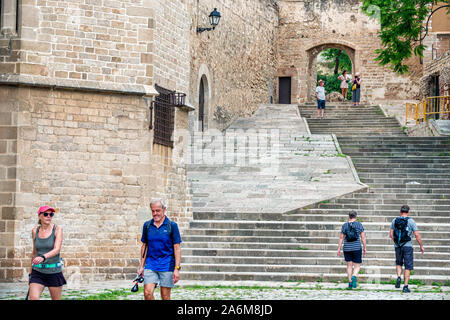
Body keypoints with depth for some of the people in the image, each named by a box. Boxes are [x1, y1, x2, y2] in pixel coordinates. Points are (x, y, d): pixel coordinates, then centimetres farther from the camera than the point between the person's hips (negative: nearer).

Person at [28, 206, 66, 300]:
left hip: (54, 271, -2)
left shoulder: (57, 229, -5)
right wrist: (31, 272, 21)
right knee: (33, 298, -16)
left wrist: (43, 257, -37)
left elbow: (57, 249, -19)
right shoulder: (35, 230, 5)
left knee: (56, 299, 6)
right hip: (38, 271, 2)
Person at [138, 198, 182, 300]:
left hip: (167, 266, -3)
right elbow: (144, 246, 14)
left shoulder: (172, 226, -3)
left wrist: (177, 269, -11)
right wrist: (141, 266, 9)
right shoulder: (147, 225, 7)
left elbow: (177, 248, -4)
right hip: (150, 265, 3)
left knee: (165, 296, 2)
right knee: (148, 293, -10)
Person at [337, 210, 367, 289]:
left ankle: (350, 283, 8)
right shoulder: (359, 224, -2)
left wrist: (339, 249, 4)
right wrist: (364, 247, 6)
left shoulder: (344, 225, 1)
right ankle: (354, 277, -25)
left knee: (349, 265, 12)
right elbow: (363, 237, -2)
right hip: (357, 248, -2)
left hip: (347, 248, 2)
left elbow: (341, 238, 1)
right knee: (357, 266, 4)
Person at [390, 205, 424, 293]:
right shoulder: (411, 221, -6)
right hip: (407, 246, -3)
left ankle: (399, 277, -1)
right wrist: (421, 246, 3)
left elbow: (391, 234, 5)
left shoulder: (394, 221, 3)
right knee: (408, 267, 4)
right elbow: (417, 235, -9)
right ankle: (405, 286, 0)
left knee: (399, 263, 24)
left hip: (397, 246, 3)